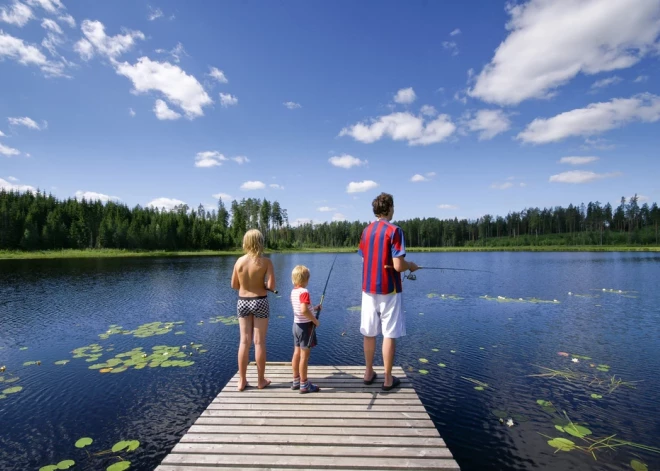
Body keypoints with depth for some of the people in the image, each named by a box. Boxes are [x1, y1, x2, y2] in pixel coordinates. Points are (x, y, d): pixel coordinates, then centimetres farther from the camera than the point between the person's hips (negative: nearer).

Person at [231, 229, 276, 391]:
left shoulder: (239, 261, -3)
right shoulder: (266, 262, -12)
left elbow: (234, 285, 4)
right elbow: (271, 286, -18)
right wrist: (261, 285, 4)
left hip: (242, 302, 3)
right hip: (260, 302, -3)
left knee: (244, 341, 11)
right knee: (259, 342, 6)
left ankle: (242, 380, 20)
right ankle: (261, 380, 18)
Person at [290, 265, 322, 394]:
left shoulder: (293, 291, 7)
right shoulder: (304, 292, -20)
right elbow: (304, 310, -31)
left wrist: (314, 308, 13)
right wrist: (315, 320, -19)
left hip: (297, 325, 9)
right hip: (306, 326, -8)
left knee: (297, 353, 15)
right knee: (304, 356, 0)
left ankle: (296, 381, 25)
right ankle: (304, 385, 9)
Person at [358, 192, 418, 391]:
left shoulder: (366, 231, 6)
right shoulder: (394, 230, -13)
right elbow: (398, 266, -19)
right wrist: (411, 266, 2)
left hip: (368, 288, 6)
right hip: (388, 290, -6)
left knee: (369, 332, 14)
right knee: (389, 334, 4)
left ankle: (369, 373, 25)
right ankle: (388, 379, 13)